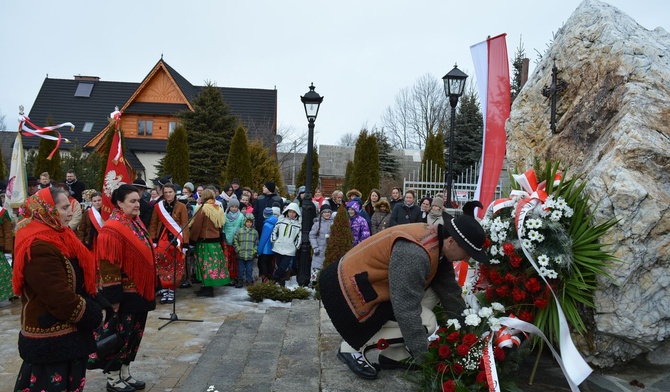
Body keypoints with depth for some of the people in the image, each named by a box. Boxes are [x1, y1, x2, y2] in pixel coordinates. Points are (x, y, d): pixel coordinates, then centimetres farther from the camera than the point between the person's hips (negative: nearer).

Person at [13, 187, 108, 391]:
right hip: (51, 341, -9)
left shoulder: (58, 237, 8)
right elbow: (60, 297, -25)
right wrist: (95, 316, -13)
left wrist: (99, 306, 1)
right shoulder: (39, 248, -23)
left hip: (67, 334, 9)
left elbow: (82, 281, 13)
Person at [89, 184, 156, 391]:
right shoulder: (112, 229, -17)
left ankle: (125, 373, 30)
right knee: (118, 334, 5)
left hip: (140, 291, 9)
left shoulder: (136, 224, 9)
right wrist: (114, 298, -20)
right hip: (124, 294, -9)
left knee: (134, 334, 16)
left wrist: (150, 288, 18)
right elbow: (109, 266, -19)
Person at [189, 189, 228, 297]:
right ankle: (207, 287, 16)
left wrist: (193, 240, -4)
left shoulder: (202, 208, -13)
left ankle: (208, 288, 2)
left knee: (206, 264, -1)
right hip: (216, 240, 7)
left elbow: (196, 226, -13)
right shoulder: (218, 209, 8)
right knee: (213, 263, 9)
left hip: (204, 241, -7)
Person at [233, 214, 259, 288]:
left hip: (250, 255, 1)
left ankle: (249, 281, 20)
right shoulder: (239, 231, -1)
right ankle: (240, 281, 20)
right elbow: (235, 241, 2)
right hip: (241, 255, -1)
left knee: (249, 269, 9)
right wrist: (238, 250, -3)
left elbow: (257, 243, 8)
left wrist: (254, 251, -1)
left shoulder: (255, 232, 4)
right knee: (241, 269, 9)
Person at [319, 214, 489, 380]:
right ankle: (353, 348, -4)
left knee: (432, 292, 5)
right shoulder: (414, 253, -31)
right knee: (426, 322, -12)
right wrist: (424, 358, -19)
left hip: (370, 282, 10)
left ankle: (394, 356, 9)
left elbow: (448, 290, 9)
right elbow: (406, 310, -28)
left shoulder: (438, 244, 0)